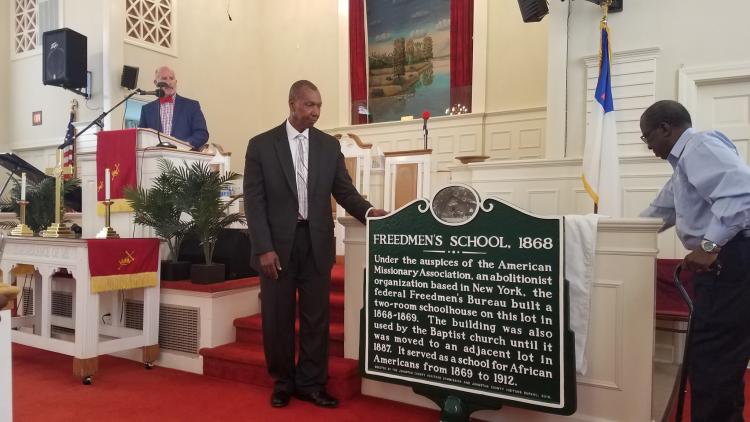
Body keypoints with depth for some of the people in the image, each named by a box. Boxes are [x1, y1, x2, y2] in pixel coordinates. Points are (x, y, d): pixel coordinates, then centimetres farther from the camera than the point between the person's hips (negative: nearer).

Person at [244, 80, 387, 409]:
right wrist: (264, 248, -12)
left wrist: (368, 211, -17)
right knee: (277, 317, 10)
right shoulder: (261, 145, -1)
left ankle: (311, 383, 22)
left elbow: (344, 190, 4)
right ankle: (283, 382, 28)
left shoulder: (329, 145, 7)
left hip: (316, 242, 2)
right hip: (277, 243, -2)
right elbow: (254, 201, -4)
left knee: (316, 316, 7)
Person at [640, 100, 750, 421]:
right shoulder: (685, 161, 25)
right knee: (716, 360, 15)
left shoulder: (699, 146, -9)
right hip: (721, 261, 11)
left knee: (712, 362, -6)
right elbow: (659, 212, 36)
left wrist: (710, 245, -28)